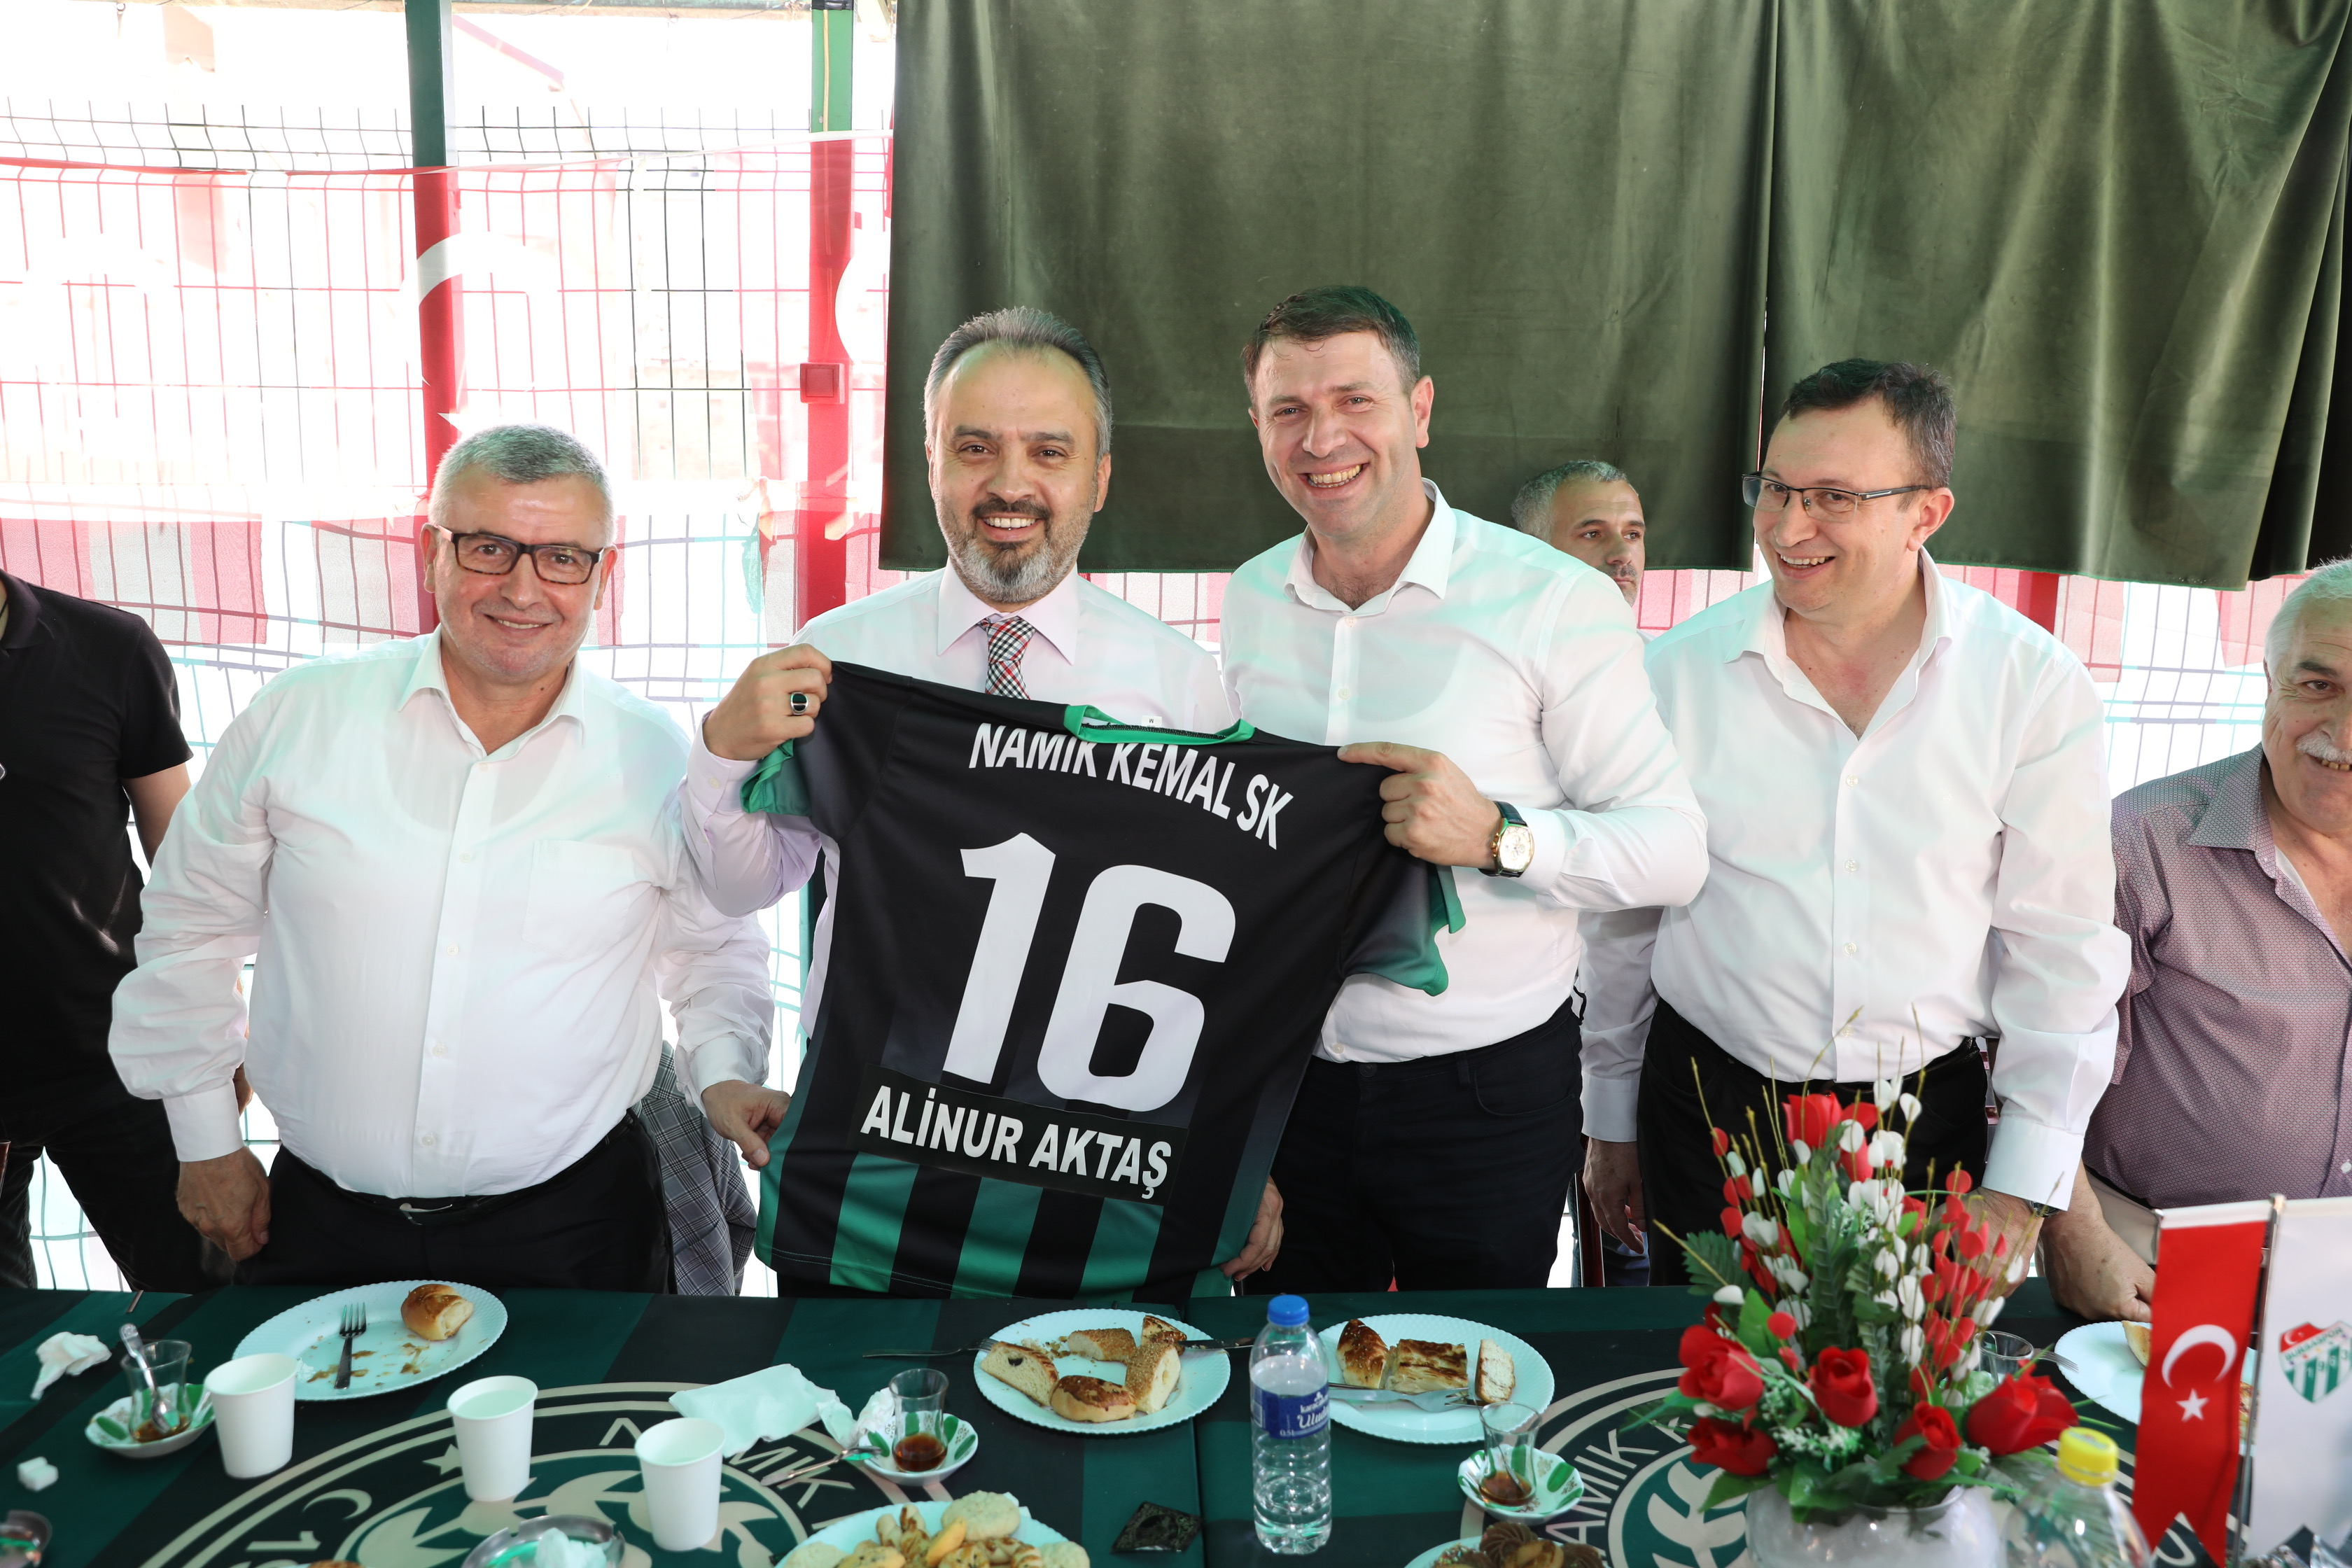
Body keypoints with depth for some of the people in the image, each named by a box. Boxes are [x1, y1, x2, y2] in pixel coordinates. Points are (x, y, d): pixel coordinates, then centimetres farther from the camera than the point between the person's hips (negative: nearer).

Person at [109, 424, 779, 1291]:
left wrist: (726, 1071, -6)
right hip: (319, 1220, 1)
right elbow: (190, 930, 8)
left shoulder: (658, 759, -4)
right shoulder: (299, 716, -4)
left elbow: (712, 948, 11)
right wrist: (206, 1141, 10)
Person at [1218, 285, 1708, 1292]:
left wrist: (1497, 835, -28)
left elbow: (1675, 849, -12)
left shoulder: (1555, 603, -12)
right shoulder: (1248, 602, 3)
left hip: (1492, 1095, -3)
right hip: (1287, 1085, 4)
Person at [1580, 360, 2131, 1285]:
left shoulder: (2034, 685, -8)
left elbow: (2063, 954, -4)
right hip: (1710, 1102, 1)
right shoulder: (1679, 672, -5)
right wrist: (1611, 1125, 10)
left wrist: (2020, 1193, -5)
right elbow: (1623, 921, 4)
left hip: (1928, 1122, 0)